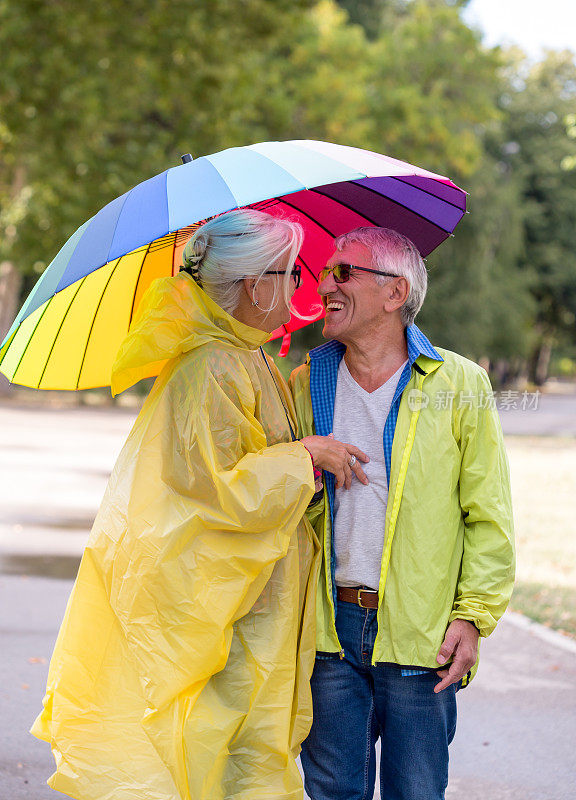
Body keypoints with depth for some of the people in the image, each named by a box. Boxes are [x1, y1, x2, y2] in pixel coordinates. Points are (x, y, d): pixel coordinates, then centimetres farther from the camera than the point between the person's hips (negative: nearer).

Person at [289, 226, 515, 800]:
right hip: (328, 626, 2)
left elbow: (489, 517, 0)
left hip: (420, 635, -2)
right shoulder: (305, 385, 7)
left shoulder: (461, 386, -1)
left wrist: (474, 614, -6)